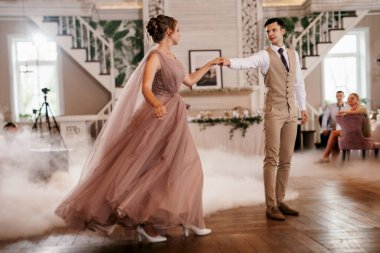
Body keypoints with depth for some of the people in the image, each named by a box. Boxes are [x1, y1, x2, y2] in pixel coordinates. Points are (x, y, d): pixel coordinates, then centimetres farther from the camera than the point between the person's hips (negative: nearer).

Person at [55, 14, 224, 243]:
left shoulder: (172, 57, 15)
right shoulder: (155, 56, -12)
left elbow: (190, 80, 25)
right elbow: (146, 88, -24)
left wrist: (210, 64, 29)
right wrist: (157, 104, -44)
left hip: (173, 119, 10)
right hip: (158, 118, -9)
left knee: (186, 168, 8)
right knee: (149, 168, -6)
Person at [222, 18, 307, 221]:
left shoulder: (293, 54, 14)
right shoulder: (265, 55, -4)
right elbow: (247, 62, -24)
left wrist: (302, 107, 22)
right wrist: (230, 61, -44)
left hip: (291, 112, 6)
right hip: (274, 111, -6)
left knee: (286, 160, 8)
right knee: (272, 159, -6)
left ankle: (280, 201, 17)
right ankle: (271, 206, -1)